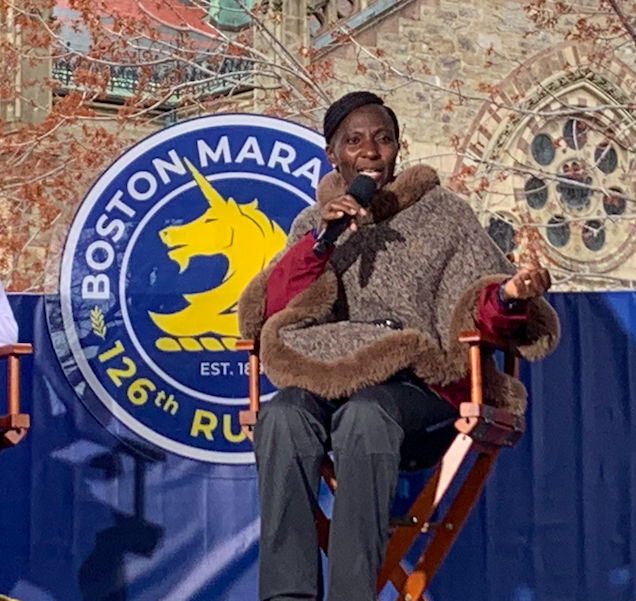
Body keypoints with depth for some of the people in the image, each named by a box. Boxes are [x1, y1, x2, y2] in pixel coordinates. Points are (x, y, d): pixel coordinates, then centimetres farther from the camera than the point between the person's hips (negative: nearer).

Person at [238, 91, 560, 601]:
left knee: (365, 412, -38)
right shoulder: (313, 223, 20)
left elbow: (482, 310, 5)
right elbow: (269, 312, 6)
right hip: (327, 378, 2)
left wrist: (510, 296, -19)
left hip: (421, 384, -2)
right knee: (283, 414, -34)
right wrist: (319, 241, -6)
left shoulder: (443, 214, 15)